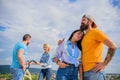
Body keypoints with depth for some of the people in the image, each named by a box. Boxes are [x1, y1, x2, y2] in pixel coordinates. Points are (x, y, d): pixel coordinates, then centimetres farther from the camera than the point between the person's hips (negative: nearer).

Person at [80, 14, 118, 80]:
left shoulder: (96, 32, -3)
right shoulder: (84, 37, 17)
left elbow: (113, 46, -11)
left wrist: (104, 63, -14)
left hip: (94, 71, -7)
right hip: (85, 71, 7)